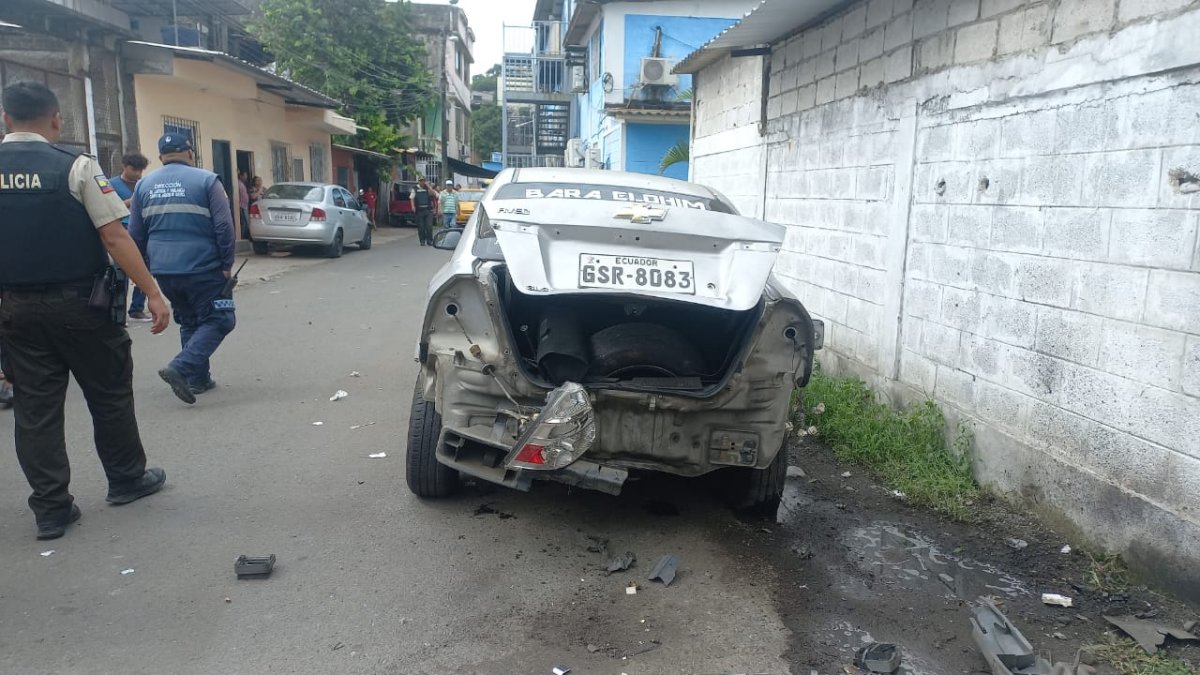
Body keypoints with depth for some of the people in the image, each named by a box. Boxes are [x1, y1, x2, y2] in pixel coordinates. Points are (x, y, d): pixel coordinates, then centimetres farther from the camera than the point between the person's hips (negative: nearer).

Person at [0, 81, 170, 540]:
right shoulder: (75, 166, -10)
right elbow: (114, 237, -16)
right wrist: (152, 292, -12)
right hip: (78, 303, -4)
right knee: (109, 394, 13)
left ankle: (51, 509, 16)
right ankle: (127, 480, 27)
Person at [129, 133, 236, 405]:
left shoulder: (144, 185, 9)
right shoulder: (206, 180, -5)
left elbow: (136, 235, 11)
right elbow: (224, 226, -11)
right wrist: (227, 264, -3)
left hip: (164, 270, 6)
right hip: (202, 268, -6)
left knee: (189, 322, 19)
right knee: (218, 320, 2)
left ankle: (198, 378, 20)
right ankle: (181, 368, -15)